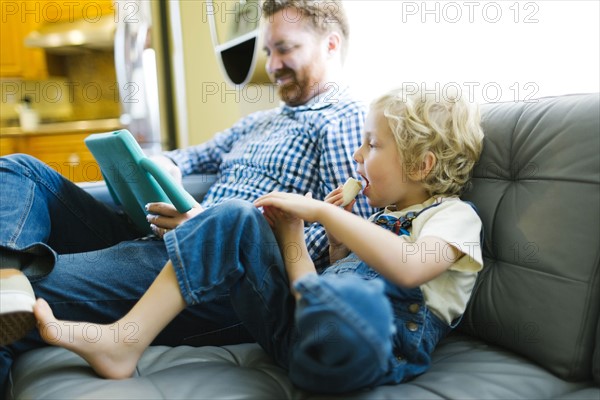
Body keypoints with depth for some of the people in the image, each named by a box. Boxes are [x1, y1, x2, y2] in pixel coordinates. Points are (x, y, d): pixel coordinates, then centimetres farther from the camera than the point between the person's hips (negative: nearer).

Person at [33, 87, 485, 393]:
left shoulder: (454, 215, 2)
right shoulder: (382, 217, 27)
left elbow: (407, 267, -22)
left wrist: (321, 210, -16)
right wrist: (291, 234, 9)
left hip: (387, 339, -7)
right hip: (301, 320, 8)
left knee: (348, 303, -44)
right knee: (235, 219, -5)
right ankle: (125, 341, -8)